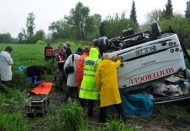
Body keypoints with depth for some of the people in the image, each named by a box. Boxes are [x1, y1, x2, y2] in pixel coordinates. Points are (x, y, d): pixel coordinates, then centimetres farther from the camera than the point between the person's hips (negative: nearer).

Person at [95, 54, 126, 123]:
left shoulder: (100, 66, 4)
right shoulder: (113, 64, 7)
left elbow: (97, 79, 3)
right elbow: (118, 63, 32)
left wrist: (99, 88, 13)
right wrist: (118, 59, 53)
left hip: (104, 88, 0)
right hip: (113, 87, 1)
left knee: (104, 104, 6)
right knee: (118, 104, 8)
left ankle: (102, 120, 13)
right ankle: (122, 119, 14)